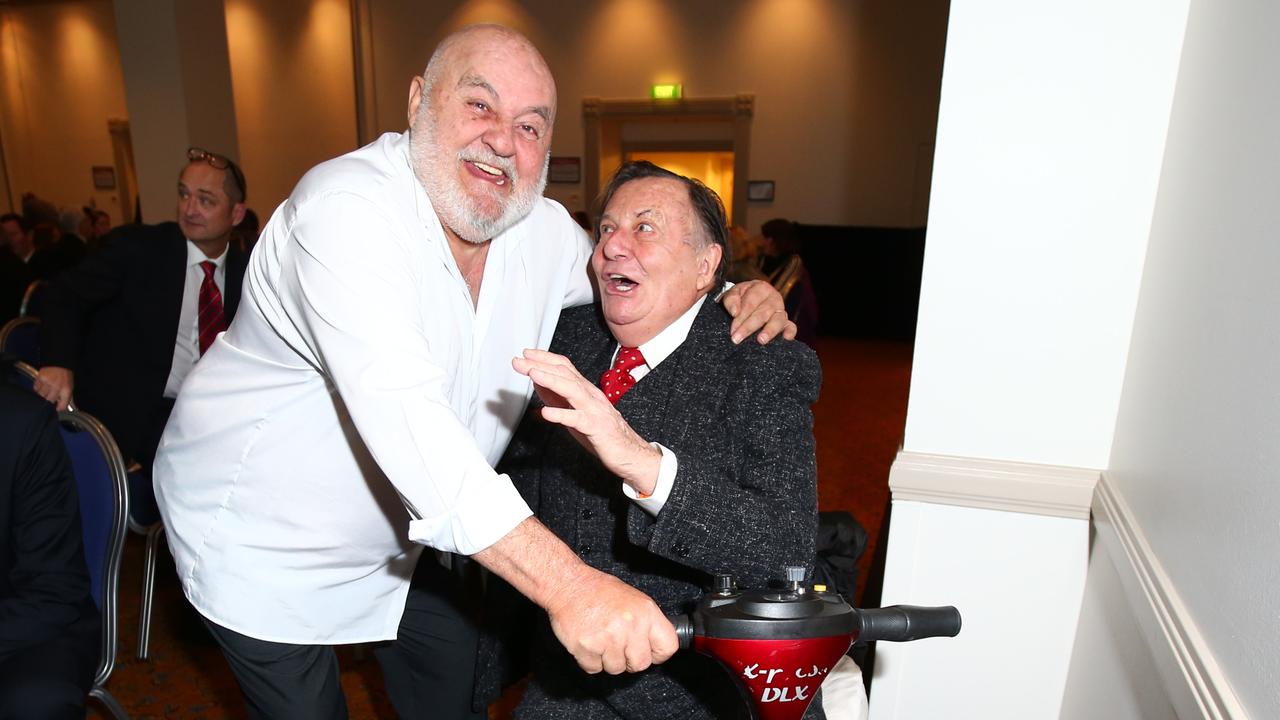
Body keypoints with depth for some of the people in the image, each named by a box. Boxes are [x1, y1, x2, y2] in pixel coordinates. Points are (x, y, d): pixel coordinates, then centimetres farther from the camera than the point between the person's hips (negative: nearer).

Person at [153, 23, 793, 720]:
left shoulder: (542, 228, -9)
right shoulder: (347, 210, -30)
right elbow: (401, 412, -43)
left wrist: (732, 294, -14)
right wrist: (568, 585, -51)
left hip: (397, 536, 6)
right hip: (262, 547, -5)